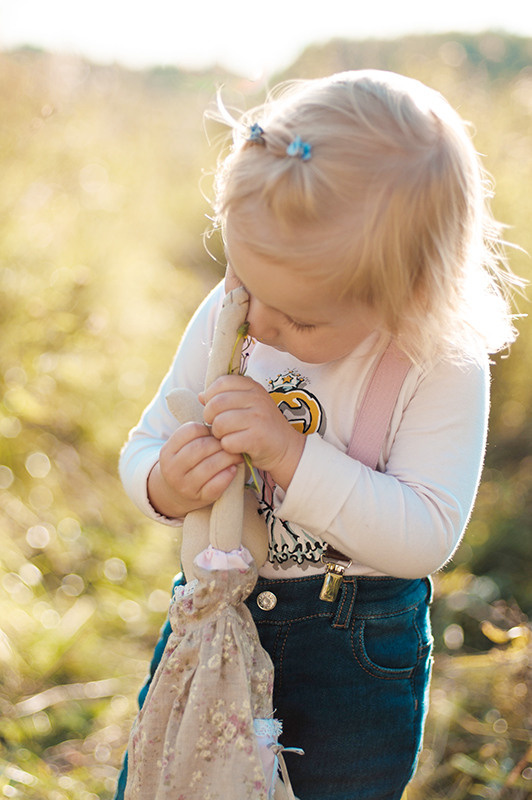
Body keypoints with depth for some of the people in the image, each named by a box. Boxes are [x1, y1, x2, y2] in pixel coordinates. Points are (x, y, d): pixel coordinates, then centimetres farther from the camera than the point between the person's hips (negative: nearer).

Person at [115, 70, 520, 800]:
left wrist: (292, 452, -33)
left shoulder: (443, 366, -19)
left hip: (360, 651, -3)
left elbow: (427, 538, -26)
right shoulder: (225, 316, -8)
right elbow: (145, 448, 0)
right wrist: (166, 484, -24)